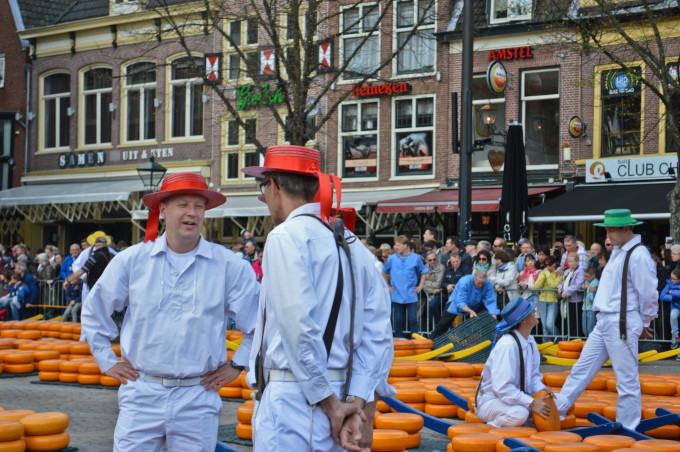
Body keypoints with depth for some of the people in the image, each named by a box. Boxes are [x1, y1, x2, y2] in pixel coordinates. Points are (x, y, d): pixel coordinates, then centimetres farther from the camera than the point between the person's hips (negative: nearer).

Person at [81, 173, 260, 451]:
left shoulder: (229, 266, 0)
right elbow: (93, 311, 15)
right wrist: (107, 361, 11)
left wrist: (237, 365, 5)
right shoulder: (132, 260, 4)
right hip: (141, 395, 1)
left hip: (198, 399, 0)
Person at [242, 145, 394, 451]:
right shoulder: (353, 245, 13)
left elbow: (298, 328, -18)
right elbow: (378, 335, 6)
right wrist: (359, 405, -1)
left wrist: (331, 404, -13)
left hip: (293, 400, -8)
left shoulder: (286, 236, -9)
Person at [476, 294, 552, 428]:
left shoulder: (530, 341, 5)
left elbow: (533, 375, 14)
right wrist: (531, 403, -29)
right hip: (490, 400, -9)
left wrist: (541, 389, -8)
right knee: (520, 414, -37)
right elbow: (502, 387, -29)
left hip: (516, 397, 9)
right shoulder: (507, 345, -25)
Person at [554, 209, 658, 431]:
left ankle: (626, 430, 7)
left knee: (627, 381, -1)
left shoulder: (638, 255, -15)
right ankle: (555, 411, 20)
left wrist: (644, 324, -1)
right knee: (582, 369, 13)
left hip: (623, 325, -9)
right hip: (604, 322, 9)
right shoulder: (617, 252, 15)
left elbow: (649, 294, -14)